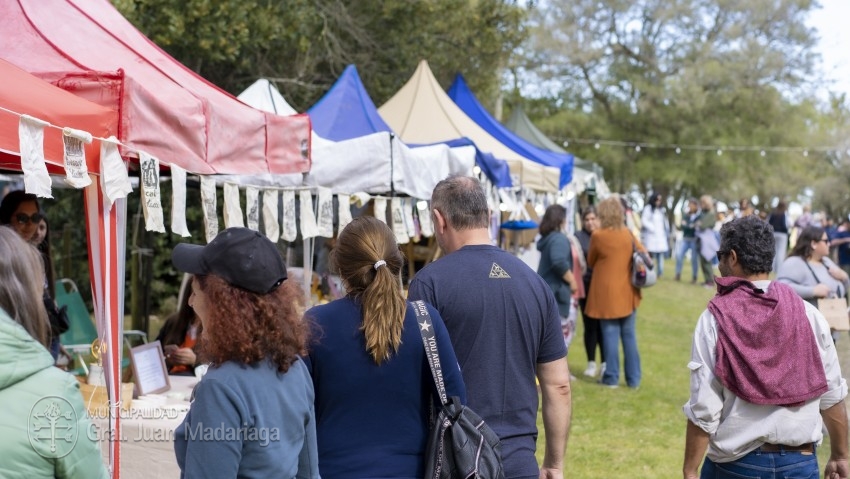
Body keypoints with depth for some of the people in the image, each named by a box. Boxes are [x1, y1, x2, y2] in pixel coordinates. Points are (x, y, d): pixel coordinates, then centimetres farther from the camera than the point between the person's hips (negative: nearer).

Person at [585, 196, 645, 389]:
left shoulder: (598, 236, -12)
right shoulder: (628, 234, -1)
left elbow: (590, 262, 1)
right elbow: (644, 254, 9)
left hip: (607, 293, -4)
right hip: (628, 292, 4)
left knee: (610, 335, 3)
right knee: (629, 335, 10)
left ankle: (611, 377, 7)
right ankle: (633, 378, 14)